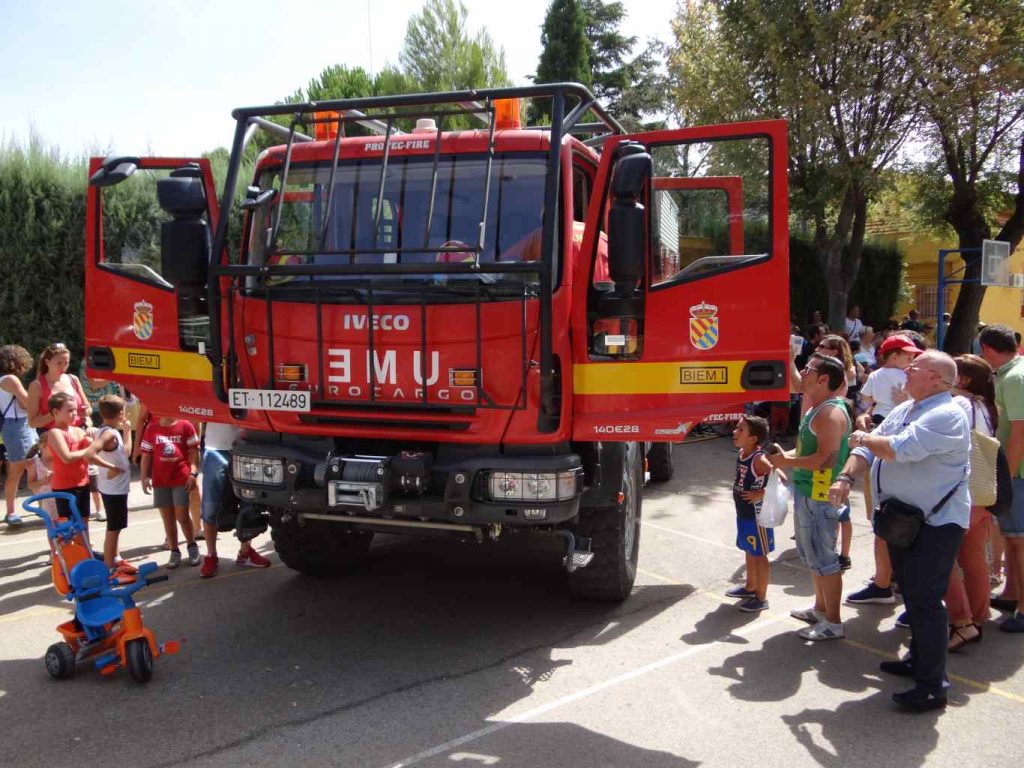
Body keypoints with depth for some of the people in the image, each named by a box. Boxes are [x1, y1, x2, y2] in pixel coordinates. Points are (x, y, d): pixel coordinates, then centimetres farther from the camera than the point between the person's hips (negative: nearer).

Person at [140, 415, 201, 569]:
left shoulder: (185, 425, -1)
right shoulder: (152, 428, 5)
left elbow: (193, 450, 0)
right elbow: (146, 454, 7)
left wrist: (193, 472, -9)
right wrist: (145, 477, 0)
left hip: (181, 478, -2)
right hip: (160, 481, 2)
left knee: (182, 516, -3)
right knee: (167, 518, 7)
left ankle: (192, 546, 19)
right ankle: (174, 552, 19)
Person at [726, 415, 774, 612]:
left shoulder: (759, 460, -23)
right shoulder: (741, 454, 3)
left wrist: (761, 495, -23)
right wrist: (738, 493, 8)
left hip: (757, 515, -9)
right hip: (743, 513, 9)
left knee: (759, 555, 3)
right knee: (749, 552, 22)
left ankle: (761, 598, 13)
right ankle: (750, 587, 39)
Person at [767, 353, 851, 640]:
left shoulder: (830, 413, -20)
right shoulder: (816, 409, 13)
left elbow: (826, 459, -27)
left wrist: (787, 461, -17)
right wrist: (785, 455, 5)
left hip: (820, 496, -11)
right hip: (806, 493, 11)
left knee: (823, 558, -1)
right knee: (812, 555, 21)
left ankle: (833, 622, 10)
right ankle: (820, 609, 36)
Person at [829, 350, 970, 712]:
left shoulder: (946, 415, -19)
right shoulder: (903, 410, 11)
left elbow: (901, 449, -30)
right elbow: (869, 449, 8)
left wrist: (864, 439, -12)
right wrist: (846, 477, -9)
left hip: (935, 523, -10)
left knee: (925, 600, -7)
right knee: (911, 594, 20)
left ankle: (932, 685, 1)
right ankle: (919, 660, 36)